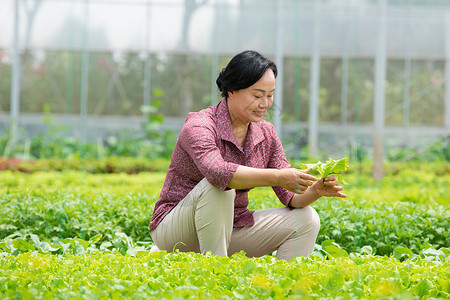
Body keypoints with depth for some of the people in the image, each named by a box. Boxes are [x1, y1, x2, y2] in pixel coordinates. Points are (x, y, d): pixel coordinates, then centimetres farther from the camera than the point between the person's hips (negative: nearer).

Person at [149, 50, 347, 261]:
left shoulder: (265, 133, 1)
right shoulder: (199, 126, -20)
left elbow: (290, 196, -2)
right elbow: (218, 172, -41)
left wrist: (316, 191, -23)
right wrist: (277, 177, -47)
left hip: (229, 230, 6)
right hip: (174, 233, -6)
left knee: (306, 218, -9)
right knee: (219, 187, -35)